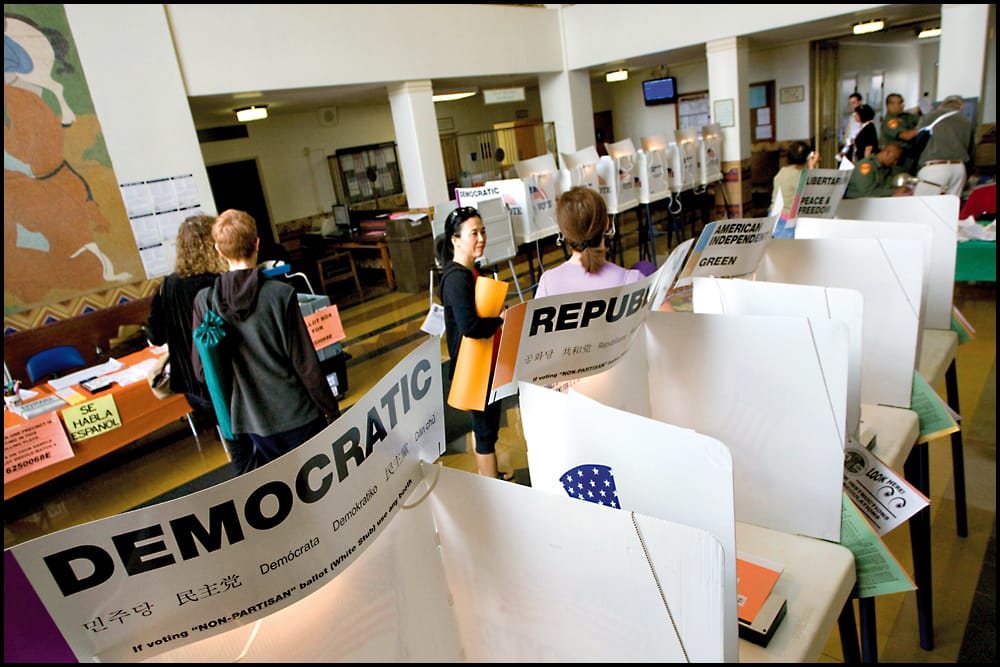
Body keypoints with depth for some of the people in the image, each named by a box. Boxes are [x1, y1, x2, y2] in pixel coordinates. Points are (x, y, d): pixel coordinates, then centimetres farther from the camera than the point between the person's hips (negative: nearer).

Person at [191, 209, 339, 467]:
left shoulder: (204, 301, -8)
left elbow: (202, 371, -1)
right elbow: (306, 364, -14)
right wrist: (332, 410, -2)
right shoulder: (281, 294, -17)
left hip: (253, 420, 3)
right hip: (297, 416, -3)